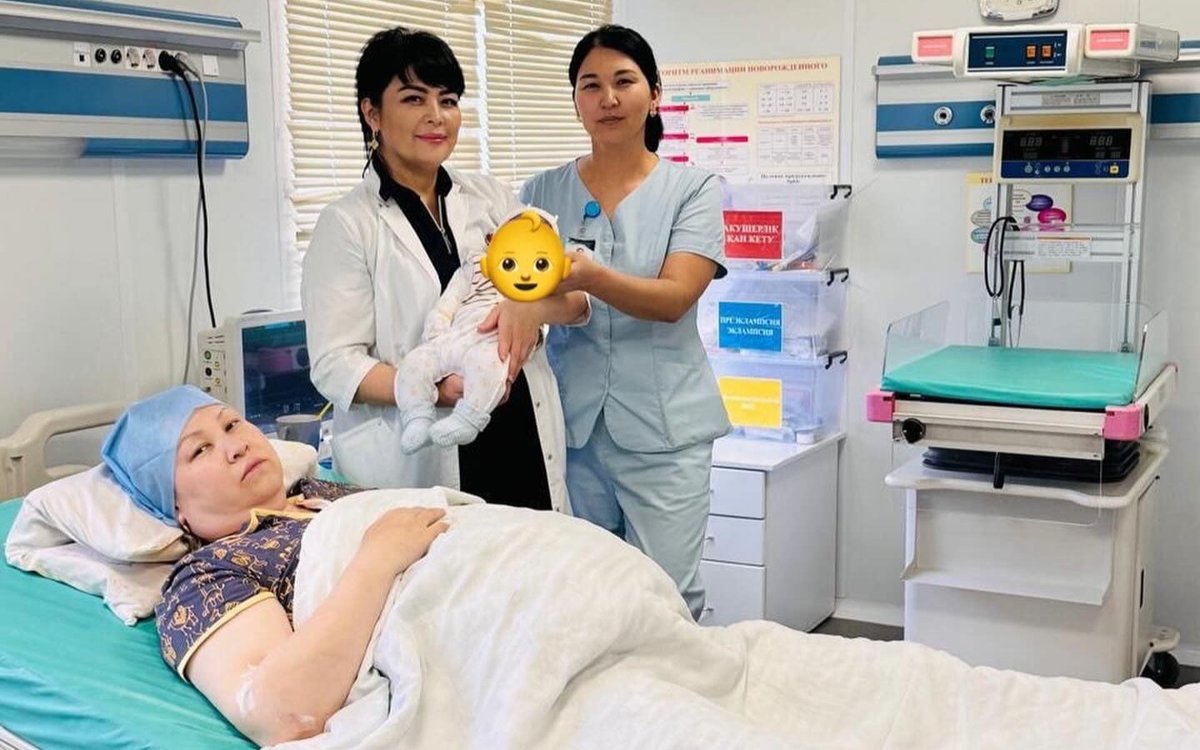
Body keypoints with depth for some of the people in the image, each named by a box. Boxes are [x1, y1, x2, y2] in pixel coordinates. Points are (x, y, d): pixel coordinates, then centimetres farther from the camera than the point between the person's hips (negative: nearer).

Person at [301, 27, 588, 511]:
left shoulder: (490, 198, 10)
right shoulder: (347, 225, -3)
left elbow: (577, 296, 6)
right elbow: (336, 366, -10)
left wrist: (533, 306, -18)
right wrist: (435, 388, -27)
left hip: (523, 449, 4)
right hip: (412, 469, -4)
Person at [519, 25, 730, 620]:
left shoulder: (693, 190, -1)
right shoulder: (544, 192, 7)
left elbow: (673, 298, -14)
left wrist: (590, 276, -33)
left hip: (663, 427, -2)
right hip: (572, 423, 3)